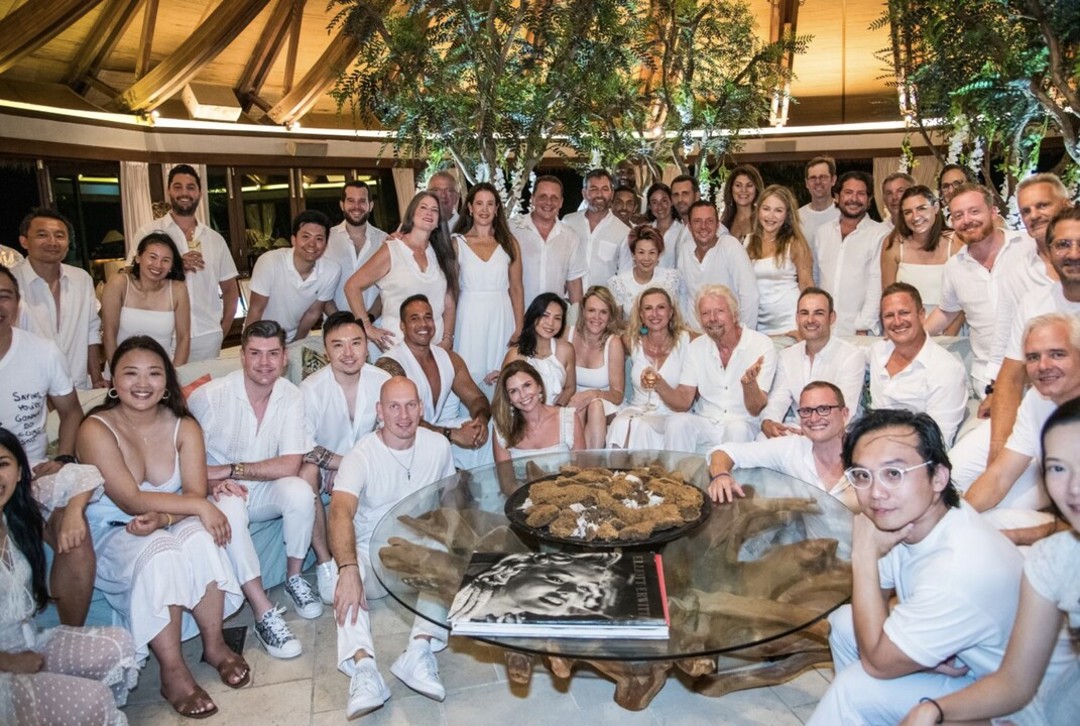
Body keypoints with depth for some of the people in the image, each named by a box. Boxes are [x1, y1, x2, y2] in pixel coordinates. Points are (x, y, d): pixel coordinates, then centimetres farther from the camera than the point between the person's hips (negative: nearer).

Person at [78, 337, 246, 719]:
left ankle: (215, 644, -13)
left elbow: (196, 492, -11)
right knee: (160, 553, -33)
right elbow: (131, 501, -22)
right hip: (112, 533, -3)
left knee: (201, 537, -30)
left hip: (172, 525, 3)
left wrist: (163, 517, -31)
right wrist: (199, 506, -27)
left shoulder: (184, 427, -4)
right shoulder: (96, 429, -15)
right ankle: (173, 673, -23)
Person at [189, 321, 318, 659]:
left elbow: (290, 465, -17)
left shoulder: (291, 396, -10)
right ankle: (264, 613, -29)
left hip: (265, 490, 2)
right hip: (223, 493, -2)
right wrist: (212, 481, -30)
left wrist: (230, 469, -22)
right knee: (229, 507, -35)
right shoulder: (209, 396, -15)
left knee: (300, 491, -29)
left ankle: (294, 577, -4)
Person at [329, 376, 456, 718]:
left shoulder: (438, 445, -3)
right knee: (342, 583, -32)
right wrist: (348, 569, -48)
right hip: (372, 552, -2)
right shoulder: (361, 455, -15)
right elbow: (340, 512, -31)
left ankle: (420, 649, -37)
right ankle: (363, 668, -42)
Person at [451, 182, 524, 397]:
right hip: (470, 317, -1)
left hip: (502, 317, 1)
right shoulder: (457, 242, 4)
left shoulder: (509, 242, 7)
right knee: (470, 378, 0)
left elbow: (516, 288, 6)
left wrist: (519, 329, -1)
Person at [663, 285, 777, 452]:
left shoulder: (762, 345, -7)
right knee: (677, 423, -26)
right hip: (705, 423, 3)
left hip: (745, 424, -2)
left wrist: (749, 383, -33)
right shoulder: (696, 347, 5)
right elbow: (683, 402, 1)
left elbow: (756, 410, -12)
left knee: (737, 429, -34)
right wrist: (659, 384, -19)